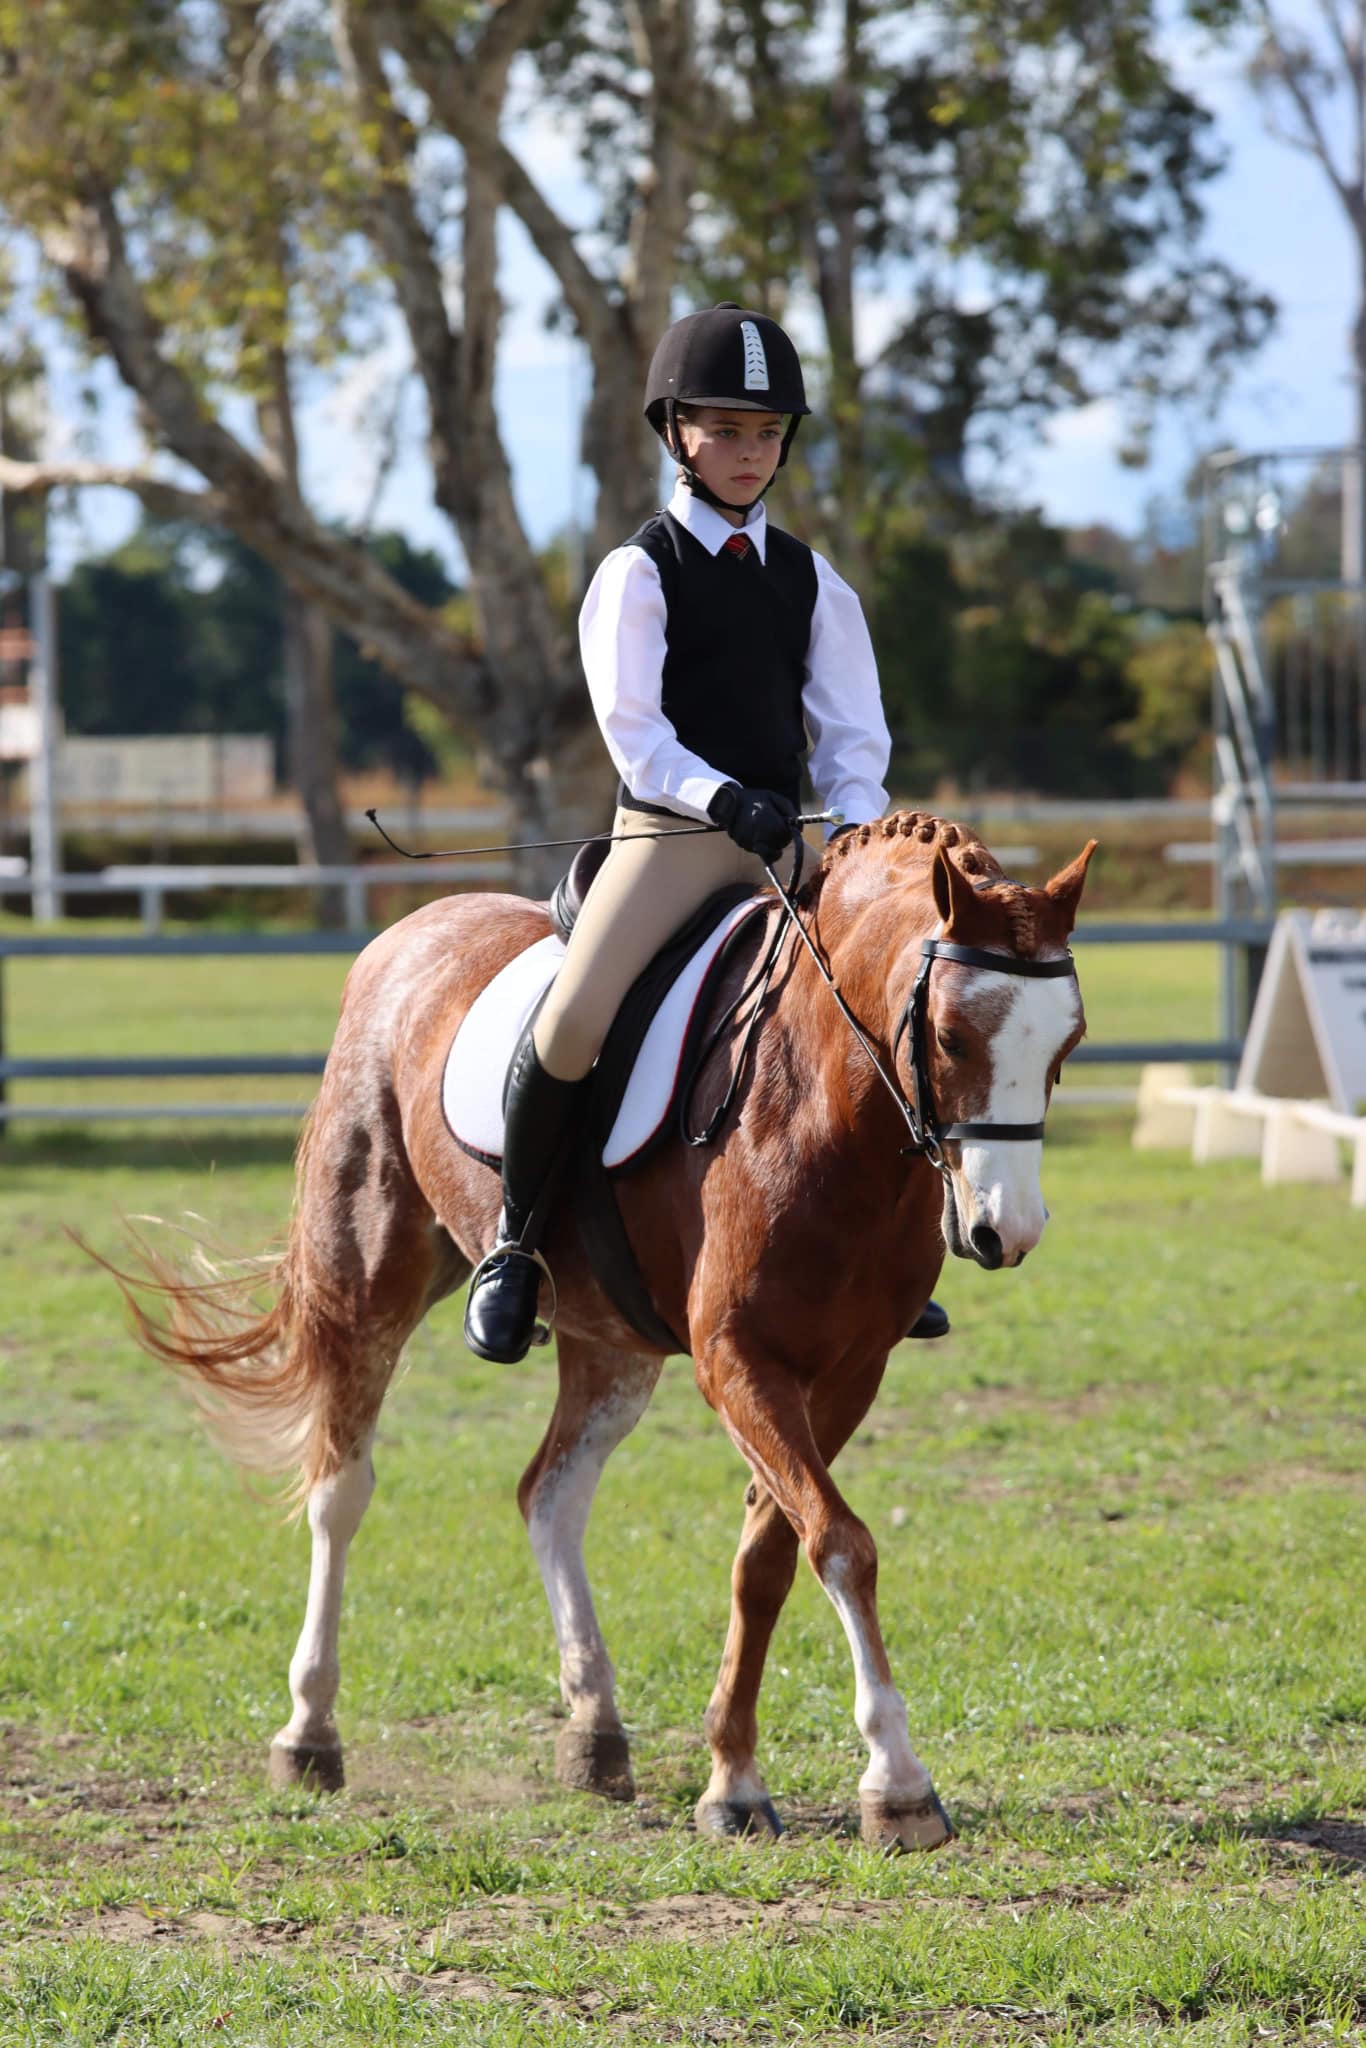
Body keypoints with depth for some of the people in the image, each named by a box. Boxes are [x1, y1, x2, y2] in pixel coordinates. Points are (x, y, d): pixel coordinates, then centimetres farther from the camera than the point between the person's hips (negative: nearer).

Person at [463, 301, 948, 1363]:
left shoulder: (809, 579, 14)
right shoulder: (641, 571, 0)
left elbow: (853, 727, 10)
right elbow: (633, 732, -10)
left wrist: (851, 836, -10)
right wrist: (724, 799, -26)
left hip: (785, 840, 5)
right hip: (669, 834, -5)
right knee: (572, 1024, -25)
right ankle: (518, 1238, -4)